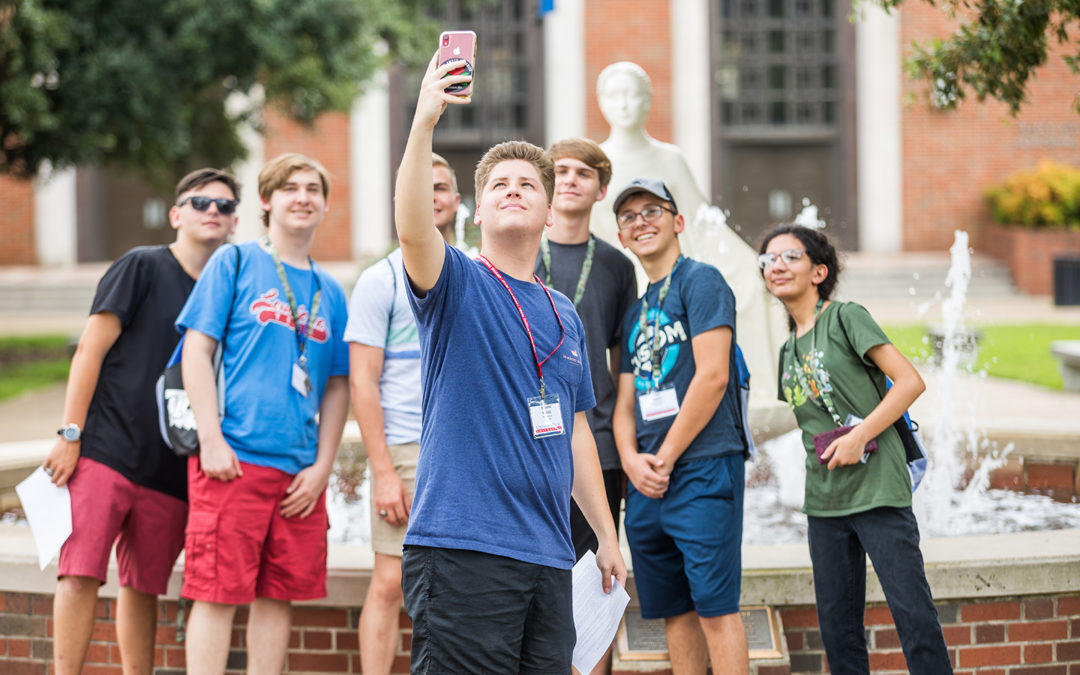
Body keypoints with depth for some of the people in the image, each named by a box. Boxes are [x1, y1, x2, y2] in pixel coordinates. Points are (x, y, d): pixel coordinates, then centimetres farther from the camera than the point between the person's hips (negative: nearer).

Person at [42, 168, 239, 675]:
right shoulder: (141, 267, 1)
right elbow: (91, 349, -3)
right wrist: (70, 435, -9)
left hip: (171, 471, 4)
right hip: (105, 453, -4)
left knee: (143, 588, 6)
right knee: (80, 574, -12)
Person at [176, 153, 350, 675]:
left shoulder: (329, 292, 16)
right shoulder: (235, 262, 4)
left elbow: (337, 387, 17)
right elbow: (196, 351, -2)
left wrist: (322, 466, 5)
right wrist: (212, 440, -11)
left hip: (301, 470, 5)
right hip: (234, 458, -5)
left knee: (280, 594, 6)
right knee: (218, 592, -6)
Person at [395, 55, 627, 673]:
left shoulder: (565, 315, 19)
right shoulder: (458, 285, 1)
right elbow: (413, 227, -21)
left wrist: (607, 536, 21)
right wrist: (424, 123, -31)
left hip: (548, 552, 6)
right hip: (463, 546, -6)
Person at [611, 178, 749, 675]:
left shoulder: (700, 281, -3)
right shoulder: (635, 311, 21)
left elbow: (712, 376, -12)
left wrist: (665, 458, -9)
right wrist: (632, 460, -2)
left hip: (701, 466, -8)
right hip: (645, 479, 8)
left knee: (714, 607, -11)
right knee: (674, 610, 8)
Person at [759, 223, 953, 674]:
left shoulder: (846, 318, -4)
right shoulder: (789, 351, 16)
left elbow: (910, 381, -11)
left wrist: (858, 437, -16)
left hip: (877, 486, -7)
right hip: (824, 500, 7)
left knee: (912, 610, -11)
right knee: (836, 622, 7)